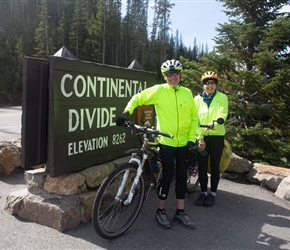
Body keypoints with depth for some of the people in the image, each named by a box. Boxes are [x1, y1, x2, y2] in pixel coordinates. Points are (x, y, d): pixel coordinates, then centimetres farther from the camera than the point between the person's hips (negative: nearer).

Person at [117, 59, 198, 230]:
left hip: (184, 142, 4)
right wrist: (127, 111, -11)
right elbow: (138, 98, 4)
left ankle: (180, 212, 25)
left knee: (182, 176, 10)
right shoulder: (159, 90, -5)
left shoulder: (187, 93, 4)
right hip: (166, 141, -4)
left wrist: (192, 137, 0)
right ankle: (161, 211, 18)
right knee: (168, 175, -1)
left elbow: (194, 116, 8)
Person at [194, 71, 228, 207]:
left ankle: (212, 193, 21)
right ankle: (203, 192, 22)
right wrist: (200, 138, -8)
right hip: (201, 137, 2)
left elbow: (222, 115, -13)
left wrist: (213, 124, -34)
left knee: (214, 166, 7)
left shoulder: (222, 97, 1)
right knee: (202, 166, 7)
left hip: (217, 136, -2)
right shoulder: (197, 98, 5)